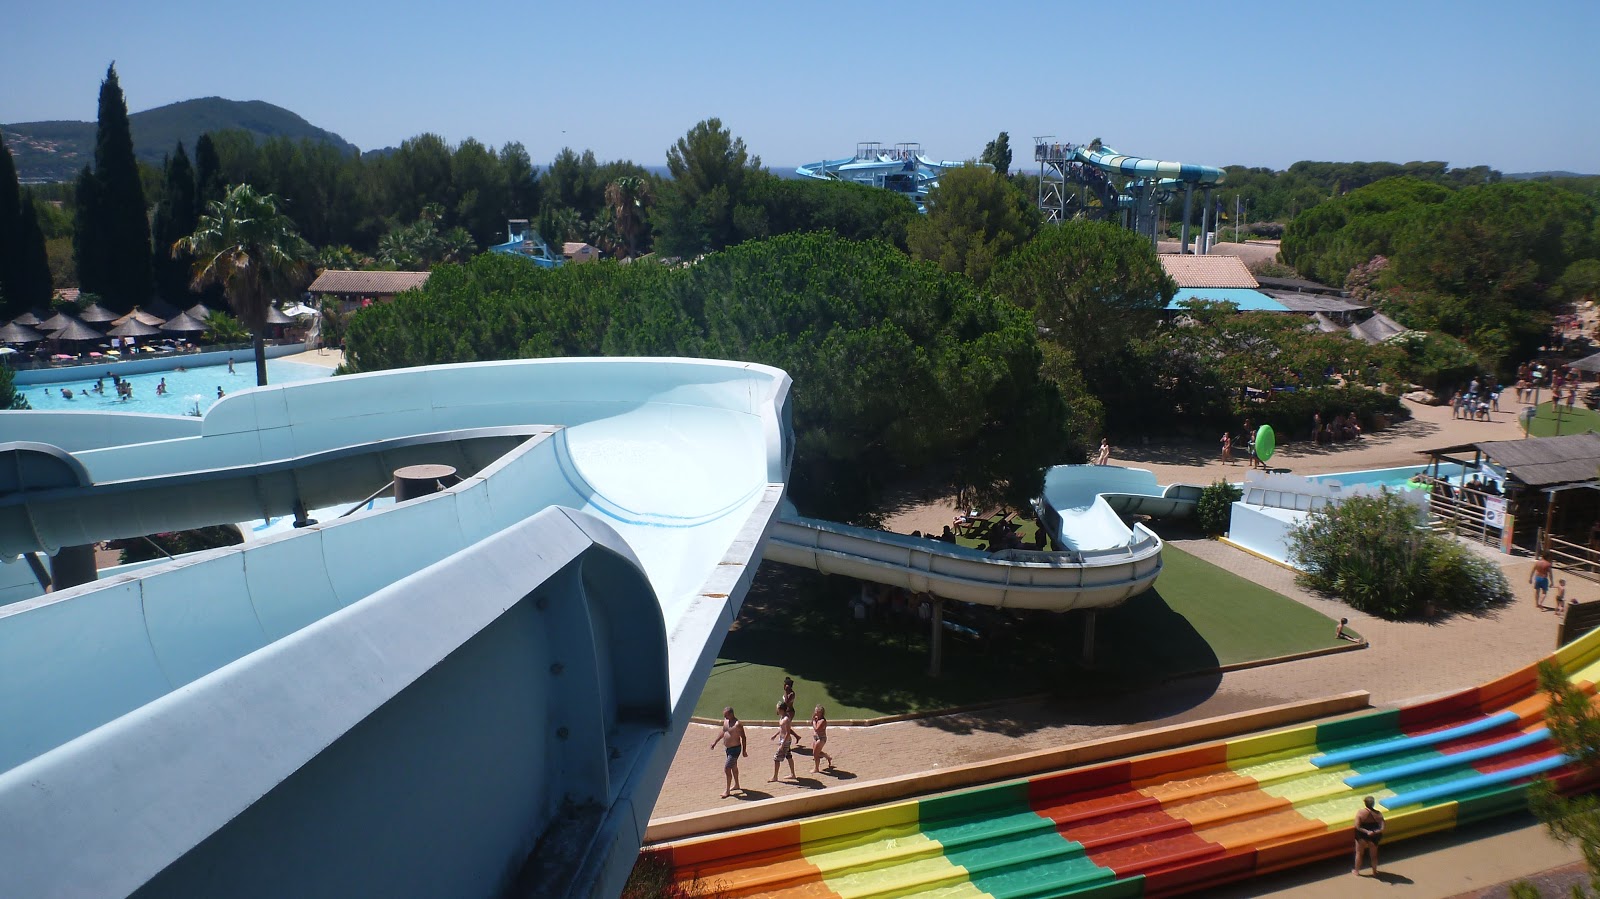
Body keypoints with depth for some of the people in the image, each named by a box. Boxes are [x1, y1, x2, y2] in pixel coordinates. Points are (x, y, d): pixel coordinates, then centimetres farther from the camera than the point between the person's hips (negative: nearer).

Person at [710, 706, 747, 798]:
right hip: (727, 748, 9)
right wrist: (715, 742, 19)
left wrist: (744, 750, -16)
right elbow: (723, 732, 18)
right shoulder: (725, 721, 3)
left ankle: (727, 790, -1)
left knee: (727, 768, -10)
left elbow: (743, 737, -18)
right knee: (733, 767, 22)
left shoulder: (738, 724, -22)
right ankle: (736, 785, 39)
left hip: (735, 749, -9)